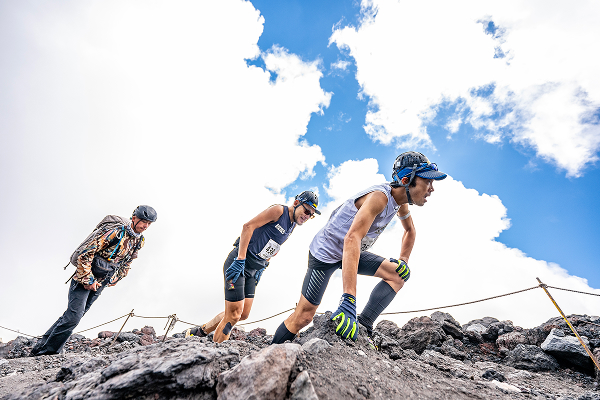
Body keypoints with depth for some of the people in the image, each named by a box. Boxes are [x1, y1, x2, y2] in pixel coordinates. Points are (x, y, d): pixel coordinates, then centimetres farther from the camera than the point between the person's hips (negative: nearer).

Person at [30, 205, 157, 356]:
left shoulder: (139, 241, 1)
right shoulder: (114, 231, -25)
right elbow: (85, 253, -22)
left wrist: (113, 281, 12)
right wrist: (88, 280, -17)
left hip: (100, 284, 7)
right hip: (84, 277, -7)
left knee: (75, 314, 12)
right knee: (74, 316, -7)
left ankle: (45, 343, 28)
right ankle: (47, 350, 12)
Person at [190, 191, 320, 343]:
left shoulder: (291, 228, 13)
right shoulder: (279, 210, -13)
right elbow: (248, 226, -20)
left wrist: (262, 268, 11)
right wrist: (240, 259, -24)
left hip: (254, 270, 9)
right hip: (238, 262, -9)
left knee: (243, 314, 10)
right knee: (234, 315, -6)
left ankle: (198, 332, 26)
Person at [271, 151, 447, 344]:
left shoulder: (401, 202, -2)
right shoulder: (380, 197, -30)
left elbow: (410, 230, 21)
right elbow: (352, 239, -45)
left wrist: (403, 260, 8)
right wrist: (348, 299, -50)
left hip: (353, 253, 8)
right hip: (325, 253, -8)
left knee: (400, 274, -7)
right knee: (304, 316, -4)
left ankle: (363, 326, -8)